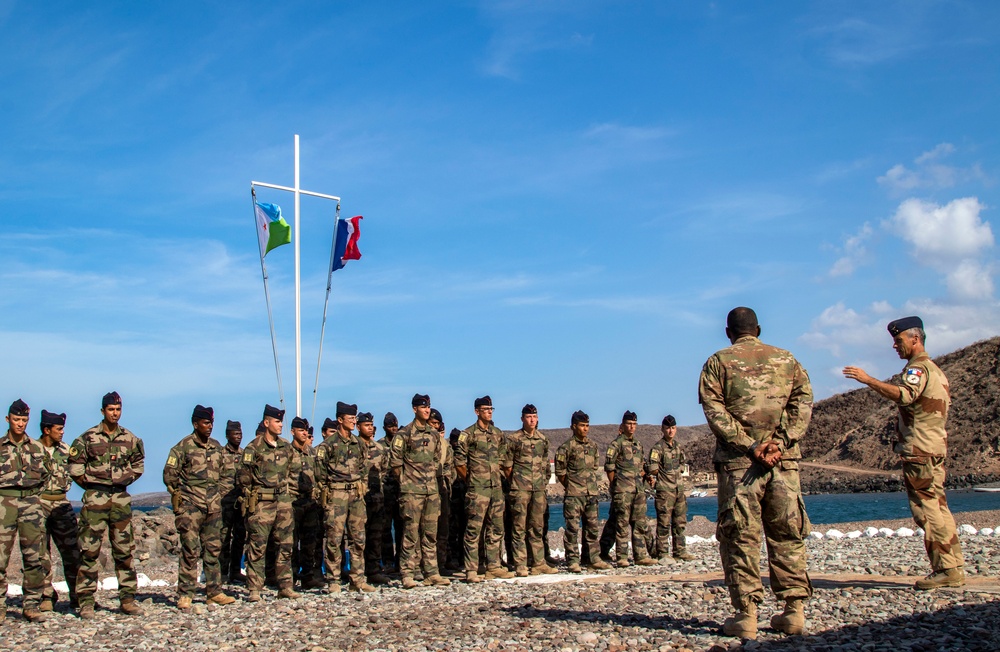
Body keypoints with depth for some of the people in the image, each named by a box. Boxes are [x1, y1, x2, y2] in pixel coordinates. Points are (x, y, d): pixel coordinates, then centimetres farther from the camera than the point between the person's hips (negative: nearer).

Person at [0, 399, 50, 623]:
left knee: (34, 557, 1)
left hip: (31, 503, 2)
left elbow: (46, 474, 19)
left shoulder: (37, 448, 12)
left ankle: (31, 605, 7)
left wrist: (34, 493, 10)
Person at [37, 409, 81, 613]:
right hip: (38, 502, -3)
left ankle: (78, 596, 2)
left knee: (72, 550, -2)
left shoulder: (65, 449, 11)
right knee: (42, 552, 1)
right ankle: (47, 596, 10)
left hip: (61, 503, 3)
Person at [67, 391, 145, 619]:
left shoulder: (130, 439, 8)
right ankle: (86, 601, 1)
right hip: (95, 498, -3)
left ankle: (127, 598, 11)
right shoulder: (87, 438, -2)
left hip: (121, 498, 3)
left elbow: (138, 465, 20)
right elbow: (74, 466, 0)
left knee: (124, 550, 5)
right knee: (90, 550, -4)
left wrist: (126, 480, 9)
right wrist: (89, 484, 1)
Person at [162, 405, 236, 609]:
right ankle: (185, 594, -1)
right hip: (191, 505, -6)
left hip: (213, 505, 6)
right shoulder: (183, 447, -5)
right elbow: (169, 474, -4)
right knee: (190, 550, -6)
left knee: (213, 549, 8)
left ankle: (214, 592, 13)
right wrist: (178, 494, -3)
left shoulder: (216, 447, 13)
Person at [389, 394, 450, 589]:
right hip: (412, 491, -6)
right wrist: (404, 480, 0)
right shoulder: (404, 433, -5)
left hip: (432, 490, 6)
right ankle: (407, 574, -1)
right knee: (411, 533, -5)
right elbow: (395, 461, -6)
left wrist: (434, 477, 12)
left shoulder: (434, 434, 13)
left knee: (431, 534, 7)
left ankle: (431, 573, 12)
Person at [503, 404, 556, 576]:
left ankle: (539, 563, 14)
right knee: (519, 527, -3)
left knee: (537, 527, 9)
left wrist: (544, 481, 11)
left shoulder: (543, 439, 11)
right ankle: (520, 565, -1)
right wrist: (515, 482, 0)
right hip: (520, 489, -5)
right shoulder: (514, 439, -4)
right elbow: (507, 465, -2)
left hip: (539, 489, 5)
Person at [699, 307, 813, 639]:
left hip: (737, 461, -3)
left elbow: (715, 412, -7)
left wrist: (749, 446, -11)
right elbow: (803, 401, 2)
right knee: (787, 536, 10)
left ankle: (746, 614, 0)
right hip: (785, 461, 3)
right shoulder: (787, 360, 14)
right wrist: (781, 441, -8)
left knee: (740, 537, 1)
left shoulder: (718, 362, 5)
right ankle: (795, 610, 12)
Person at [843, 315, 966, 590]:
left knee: (927, 510, -9)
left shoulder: (918, 368, -11)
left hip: (919, 451, -11)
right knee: (937, 508, 12)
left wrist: (868, 380, -34)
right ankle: (954, 567, 15)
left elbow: (905, 395, -31)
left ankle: (946, 569, -8)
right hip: (934, 448, 11)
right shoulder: (934, 369, 23)